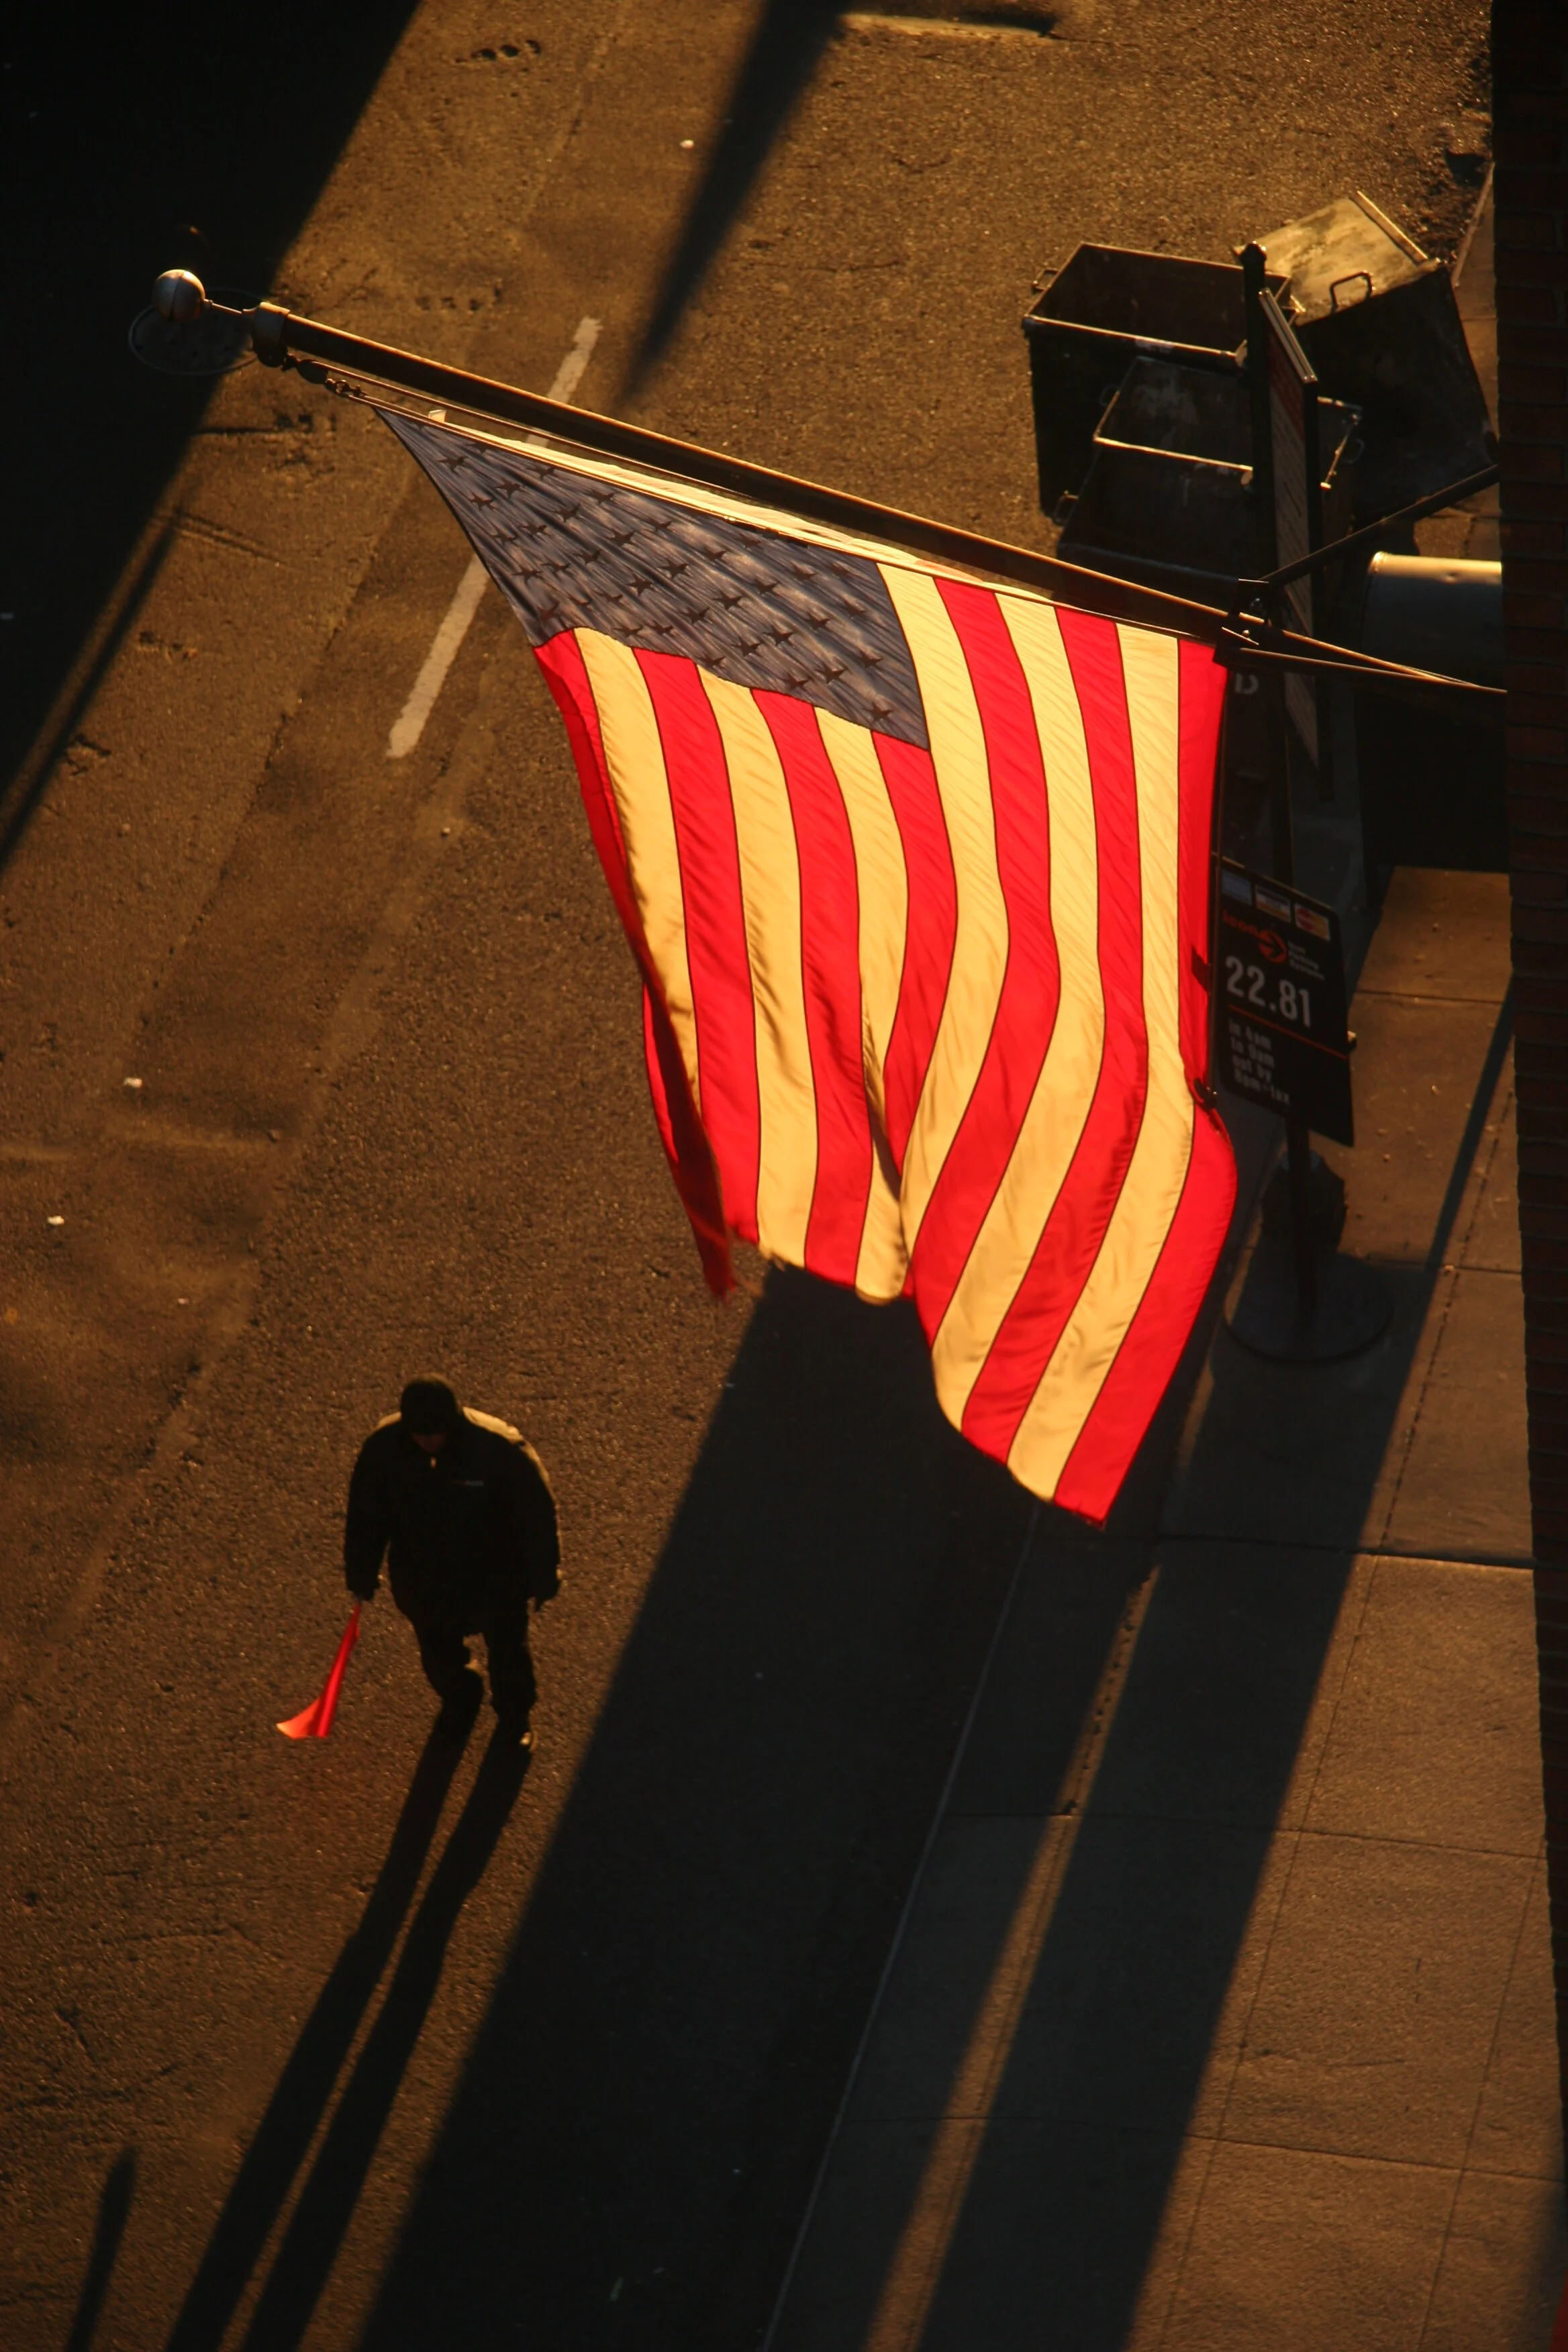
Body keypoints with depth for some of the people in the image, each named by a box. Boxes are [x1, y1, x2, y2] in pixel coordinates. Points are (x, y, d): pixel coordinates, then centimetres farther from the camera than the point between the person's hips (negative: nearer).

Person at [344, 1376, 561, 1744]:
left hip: (495, 1577, -2)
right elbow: (365, 1516, -7)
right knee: (438, 1651, 27)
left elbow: (536, 1513, -19)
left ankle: (514, 1715, 53)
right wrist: (362, 1575, 3)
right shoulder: (383, 1448, -25)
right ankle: (457, 1699, 60)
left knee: (507, 1651, 22)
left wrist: (543, 1577, -9)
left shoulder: (500, 1448, -34)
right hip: (421, 1578, 2)